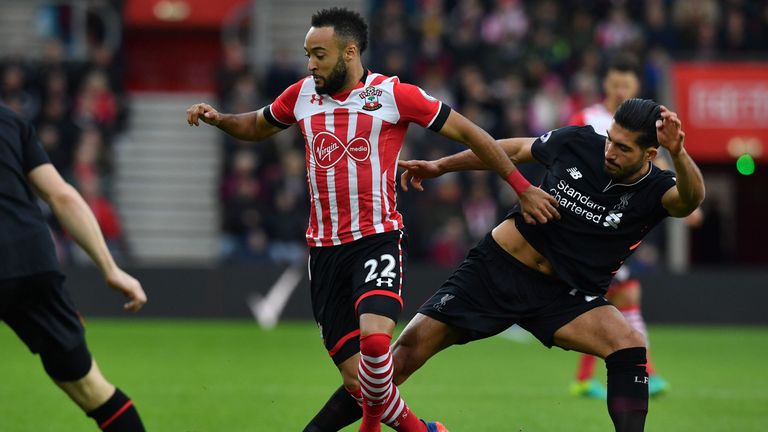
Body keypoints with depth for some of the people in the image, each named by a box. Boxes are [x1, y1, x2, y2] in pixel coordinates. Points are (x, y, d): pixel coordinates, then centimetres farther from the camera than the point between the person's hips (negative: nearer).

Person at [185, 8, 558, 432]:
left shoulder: (393, 94, -4)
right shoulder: (302, 94, 9)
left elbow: (469, 133, 0)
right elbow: (256, 127, 28)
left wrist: (523, 189, 0)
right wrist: (218, 118, 7)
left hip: (378, 240, -4)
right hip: (324, 250, 4)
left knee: (374, 339, -29)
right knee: (355, 378, -5)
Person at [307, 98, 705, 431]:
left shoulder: (654, 191, -15)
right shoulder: (578, 143, -9)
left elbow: (691, 198, -39)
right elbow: (515, 150, 10)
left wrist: (677, 153, -58)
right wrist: (440, 166, 14)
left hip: (563, 295, -1)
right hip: (496, 266, 1)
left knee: (628, 344, -26)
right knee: (409, 350, -9)